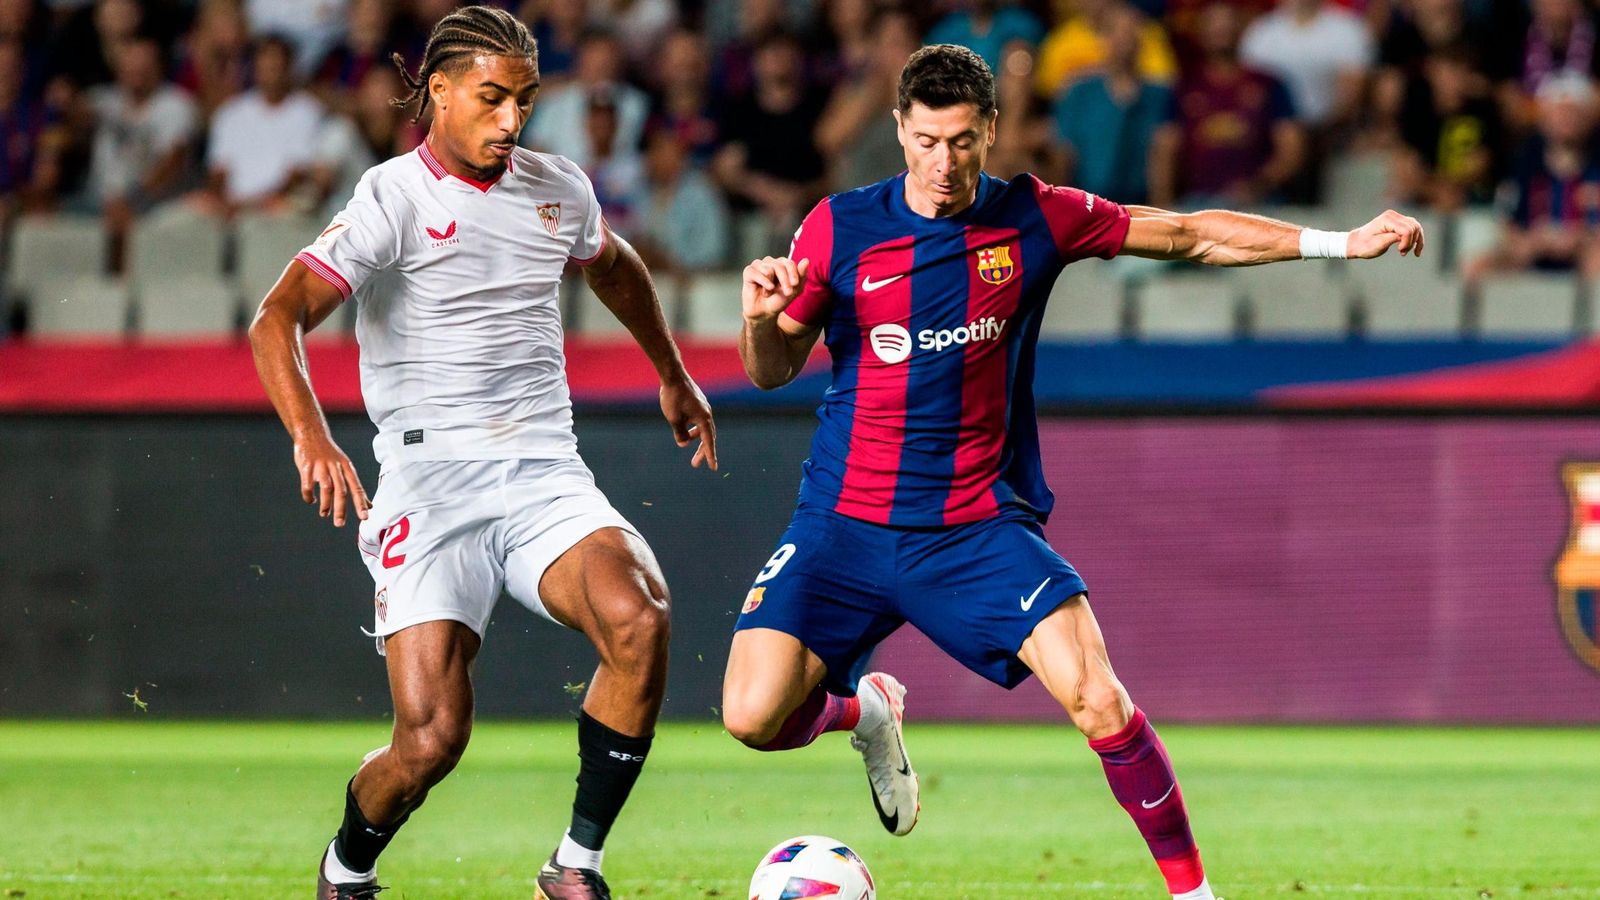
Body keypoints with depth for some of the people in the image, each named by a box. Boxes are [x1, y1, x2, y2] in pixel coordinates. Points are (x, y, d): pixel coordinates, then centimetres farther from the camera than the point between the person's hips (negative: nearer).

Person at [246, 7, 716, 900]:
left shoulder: (559, 190, 12)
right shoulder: (395, 199, -6)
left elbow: (613, 265, 37)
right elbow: (278, 318, -18)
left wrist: (674, 377, 45)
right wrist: (312, 435, -35)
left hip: (546, 478, 4)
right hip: (429, 483, -4)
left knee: (639, 620, -28)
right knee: (433, 736, -16)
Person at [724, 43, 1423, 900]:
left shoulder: (1034, 217, -1)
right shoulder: (840, 227, -4)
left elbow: (1188, 235, 8)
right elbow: (772, 371, 6)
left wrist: (1340, 243, 3)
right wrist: (760, 318, -18)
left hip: (979, 525, 0)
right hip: (844, 526, 0)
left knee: (1098, 698, -21)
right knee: (754, 716, -16)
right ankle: (860, 708, 19)